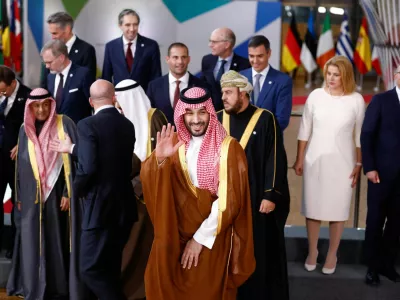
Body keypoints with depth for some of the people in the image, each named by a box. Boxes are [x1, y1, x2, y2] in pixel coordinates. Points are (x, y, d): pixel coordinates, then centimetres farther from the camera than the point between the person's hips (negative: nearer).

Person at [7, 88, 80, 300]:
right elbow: (20, 165, 12)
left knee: (58, 241, 2)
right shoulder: (25, 129, 8)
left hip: (57, 194, -3)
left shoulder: (64, 125, -4)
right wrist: (19, 197, 9)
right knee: (33, 243, 3)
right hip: (32, 197, 3)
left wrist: (68, 193, -12)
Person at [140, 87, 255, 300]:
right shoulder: (174, 143, 2)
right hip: (175, 236, 4)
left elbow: (229, 200, -15)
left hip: (212, 239, -3)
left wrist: (200, 238, -15)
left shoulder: (228, 148, -11)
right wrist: (159, 158, -30)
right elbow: (147, 179, -10)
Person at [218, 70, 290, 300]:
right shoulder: (218, 120, 5)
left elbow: (275, 160, -9)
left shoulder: (265, 120, -7)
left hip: (257, 199, -3)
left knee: (259, 253, 5)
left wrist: (271, 195, -13)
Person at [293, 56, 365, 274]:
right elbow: (305, 129, 2)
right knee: (312, 207, 9)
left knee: (337, 209, 8)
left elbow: (360, 135, 0)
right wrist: (299, 159, 3)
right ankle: (312, 252, 26)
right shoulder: (316, 96, -3)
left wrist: (359, 165, 0)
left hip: (342, 163, -1)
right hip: (315, 160, 1)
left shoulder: (356, 100, -6)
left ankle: (332, 254, 23)